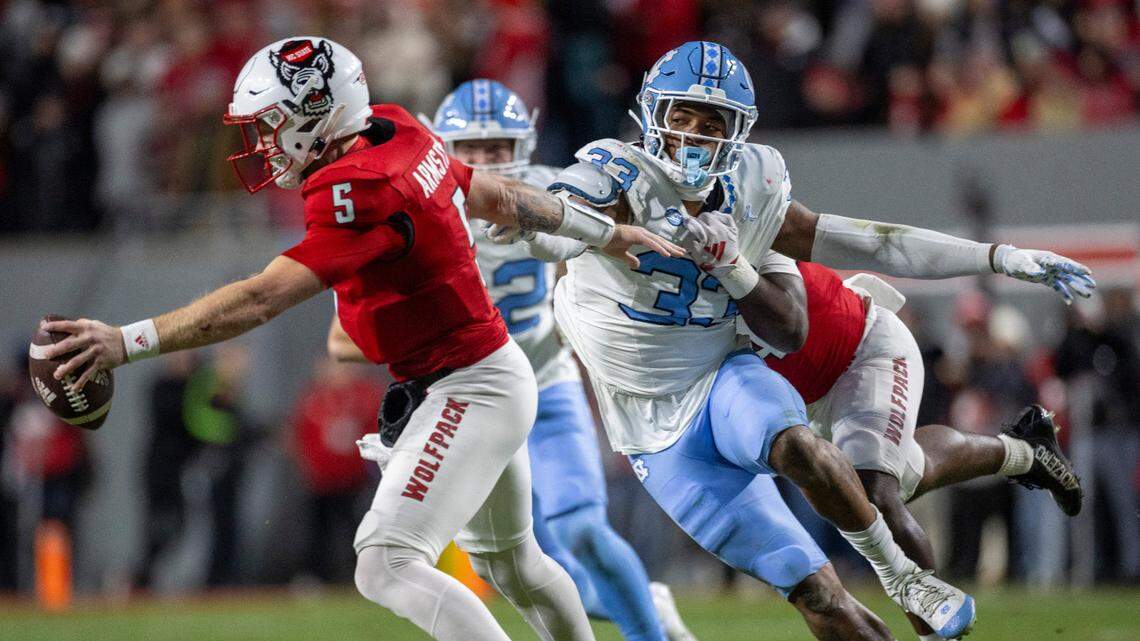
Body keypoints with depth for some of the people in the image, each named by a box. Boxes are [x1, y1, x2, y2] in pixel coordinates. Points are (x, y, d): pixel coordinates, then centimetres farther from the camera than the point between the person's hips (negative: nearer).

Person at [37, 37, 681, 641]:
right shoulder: (400, 135, 0)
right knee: (512, 562, 26)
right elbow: (501, 199, 15)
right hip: (493, 372, 10)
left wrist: (128, 341, -37)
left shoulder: (361, 194, -27)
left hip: (470, 390, -10)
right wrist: (609, 233, 29)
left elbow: (261, 300, -33)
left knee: (387, 566, -20)